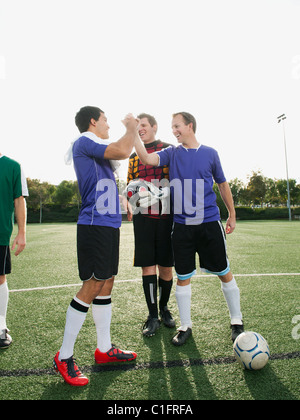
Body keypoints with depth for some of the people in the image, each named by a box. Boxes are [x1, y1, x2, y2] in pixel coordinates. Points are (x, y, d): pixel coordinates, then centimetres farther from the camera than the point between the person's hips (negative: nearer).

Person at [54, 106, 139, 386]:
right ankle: (64, 357, 9)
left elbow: (120, 156, 36)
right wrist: (131, 127, -1)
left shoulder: (95, 148, 22)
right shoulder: (83, 142, -6)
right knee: (91, 287, -7)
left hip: (108, 225, 10)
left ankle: (104, 349, 24)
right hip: (94, 225, -10)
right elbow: (122, 151, -19)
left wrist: (132, 131, 25)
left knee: (106, 285, 11)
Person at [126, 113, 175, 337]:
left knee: (166, 266, 5)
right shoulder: (134, 156, 17)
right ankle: (153, 316, 12)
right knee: (147, 265, -1)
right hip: (143, 215, 2)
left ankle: (164, 308, 28)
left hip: (167, 214, -2)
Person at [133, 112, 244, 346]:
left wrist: (232, 216, 13)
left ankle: (237, 322, 28)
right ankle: (185, 326, 25)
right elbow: (148, 159, -11)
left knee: (225, 274, 7)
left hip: (210, 223, -1)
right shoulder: (172, 153, 6)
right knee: (183, 277, 7)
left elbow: (223, 185, 12)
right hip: (182, 226, 1)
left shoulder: (209, 153, 5)